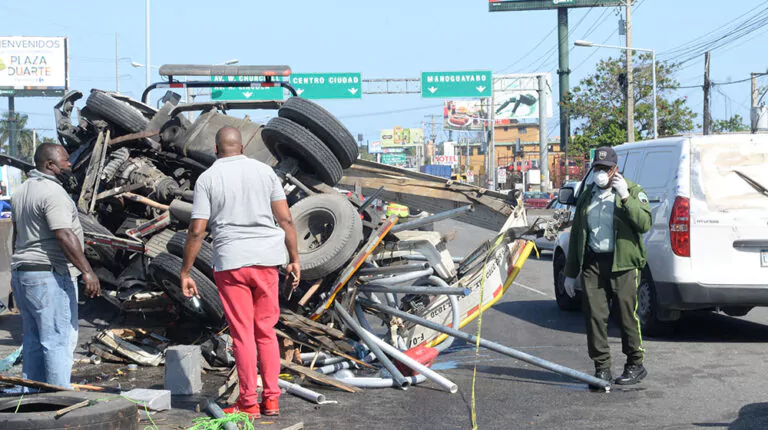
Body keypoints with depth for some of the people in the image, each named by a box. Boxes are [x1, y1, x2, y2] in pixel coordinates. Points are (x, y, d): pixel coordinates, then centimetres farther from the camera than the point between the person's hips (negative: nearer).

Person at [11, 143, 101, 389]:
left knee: (33, 341, 14)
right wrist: (87, 272, -27)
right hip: (49, 276, -10)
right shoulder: (53, 192, -15)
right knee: (59, 340, -7)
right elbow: (64, 236, -24)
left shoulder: (21, 192, 15)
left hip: (21, 273, 10)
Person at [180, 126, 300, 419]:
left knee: (242, 334, 4)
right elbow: (286, 220, 2)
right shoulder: (264, 171, 5)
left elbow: (197, 231, -6)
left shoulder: (207, 179, -1)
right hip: (266, 259, 2)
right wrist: (294, 259, 9)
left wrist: (185, 273, 0)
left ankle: (249, 403, 8)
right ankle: (271, 399, 12)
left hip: (230, 263, -2)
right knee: (266, 331, 13)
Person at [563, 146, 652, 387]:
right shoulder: (587, 196, 17)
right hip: (592, 263, 4)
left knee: (627, 315, -2)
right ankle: (602, 368, 9)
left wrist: (626, 197, -22)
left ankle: (635, 365, 12)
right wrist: (570, 273, 18)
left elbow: (645, 223, -13)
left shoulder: (632, 191, 2)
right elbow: (576, 234, 20)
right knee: (595, 317, 0)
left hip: (622, 263, -4)